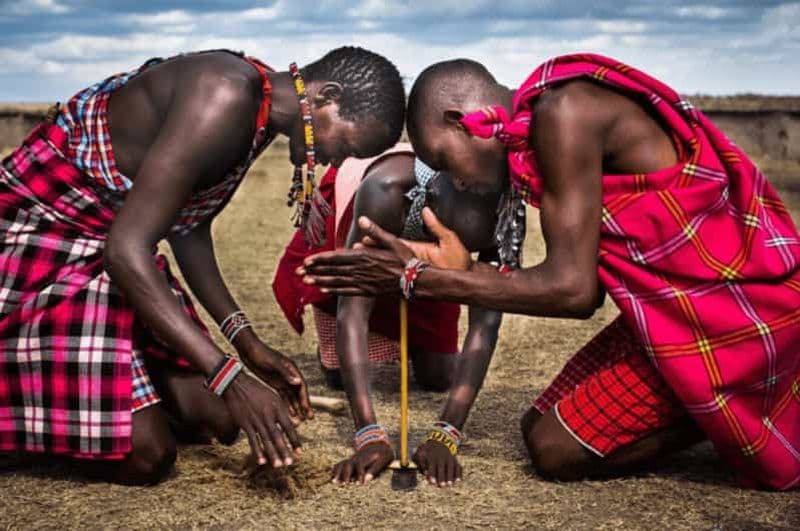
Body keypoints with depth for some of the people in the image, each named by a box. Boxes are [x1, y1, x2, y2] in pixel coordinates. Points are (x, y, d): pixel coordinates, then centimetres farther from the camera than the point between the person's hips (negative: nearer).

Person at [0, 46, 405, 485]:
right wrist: (231, 378, -33)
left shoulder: (264, 111, 3)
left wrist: (247, 343, 4)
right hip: (38, 238, -9)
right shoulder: (225, 99, -27)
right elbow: (126, 249, -31)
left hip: (107, 243, 9)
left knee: (216, 422, 4)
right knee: (144, 455, -16)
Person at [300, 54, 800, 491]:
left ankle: (728, 417, 3)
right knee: (540, 428, 11)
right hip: (675, 297, 9)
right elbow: (584, 283, 7)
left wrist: (422, 279, -17)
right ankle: (729, 405, 14)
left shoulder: (563, 113, -21)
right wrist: (460, 271, 3)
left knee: (556, 447, -8)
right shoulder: (544, 130, 8)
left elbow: (573, 289, -23)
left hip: (733, 301, -9)